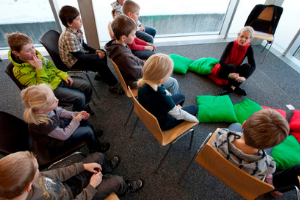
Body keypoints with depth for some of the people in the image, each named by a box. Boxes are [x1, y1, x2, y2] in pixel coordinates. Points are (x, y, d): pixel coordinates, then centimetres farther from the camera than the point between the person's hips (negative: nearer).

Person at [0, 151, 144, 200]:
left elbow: (53, 174, -10)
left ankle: (108, 167, 46)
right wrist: (92, 186, -20)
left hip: (64, 185, 6)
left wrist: (83, 166, -10)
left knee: (98, 156, 6)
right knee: (116, 181, -6)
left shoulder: (19, 178, -24)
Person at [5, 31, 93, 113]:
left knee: (86, 85, 0)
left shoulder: (35, 54, -3)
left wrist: (63, 75, 3)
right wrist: (39, 68, -29)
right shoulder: (20, 71, -22)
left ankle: (85, 105, 24)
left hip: (57, 79, 7)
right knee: (79, 97, -23)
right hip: (51, 89, -7)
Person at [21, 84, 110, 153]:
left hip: (58, 125, 7)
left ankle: (91, 134, 31)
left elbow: (59, 111, -3)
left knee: (83, 118, 5)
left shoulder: (44, 109, -25)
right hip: (56, 141, -7)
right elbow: (64, 135, -27)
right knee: (87, 131, -11)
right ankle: (94, 147, 21)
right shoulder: (43, 124, -43)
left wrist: (75, 114, -14)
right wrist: (76, 120, -20)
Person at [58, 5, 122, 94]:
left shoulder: (76, 30, -3)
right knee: (100, 63, -21)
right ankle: (114, 85, -12)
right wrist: (97, 56, -19)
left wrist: (95, 51, 2)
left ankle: (101, 74, 30)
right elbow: (80, 56, -28)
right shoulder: (69, 36, -31)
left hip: (80, 53, 10)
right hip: (74, 61, -10)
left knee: (103, 53, 14)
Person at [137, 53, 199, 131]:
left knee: (181, 96, 22)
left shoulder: (143, 83, -23)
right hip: (163, 123, -6)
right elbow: (178, 114, -25)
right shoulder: (162, 97, -44)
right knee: (195, 108, 8)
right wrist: (193, 118, -8)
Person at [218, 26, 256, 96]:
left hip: (234, 71, 3)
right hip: (224, 70, -3)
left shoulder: (249, 48, -11)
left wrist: (244, 77, -38)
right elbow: (221, 61, -30)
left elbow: (253, 66, -19)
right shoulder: (232, 44, -19)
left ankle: (231, 87, -31)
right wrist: (229, 74, -45)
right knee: (231, 66, -34)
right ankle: (234, 87, -20)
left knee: (247, 66, -25)